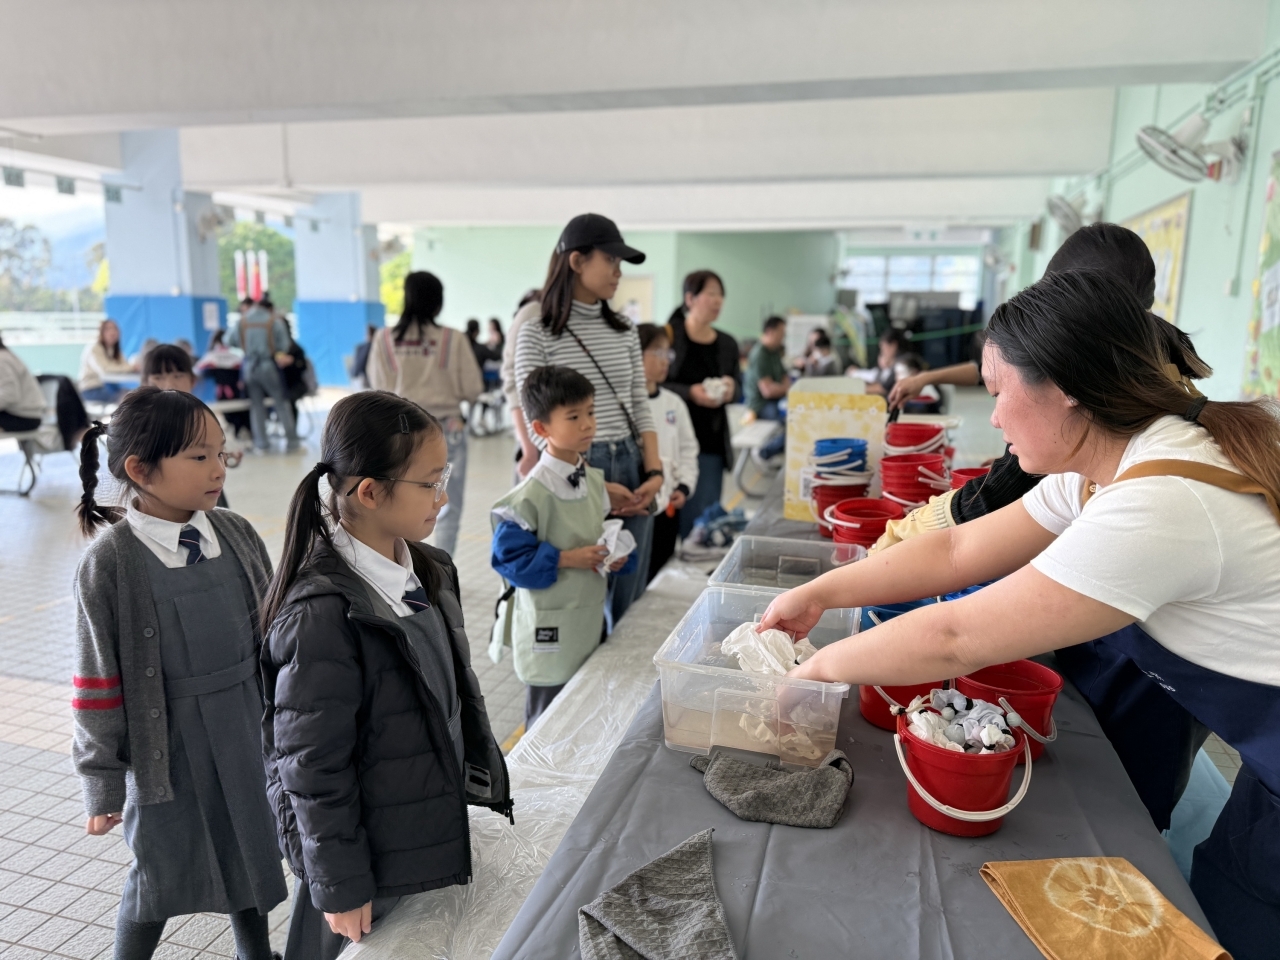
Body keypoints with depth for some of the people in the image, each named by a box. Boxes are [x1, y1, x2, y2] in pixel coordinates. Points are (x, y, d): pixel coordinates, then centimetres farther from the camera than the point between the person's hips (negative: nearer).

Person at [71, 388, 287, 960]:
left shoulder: (235, 533, -4)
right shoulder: (110, 562, -16)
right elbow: (98, 681, -10)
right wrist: (102, 784, -5)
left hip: (249, 728, 4)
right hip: (169, 744, -4)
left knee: (252, 853, 22)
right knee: (162, 875, 15)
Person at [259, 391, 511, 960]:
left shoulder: (428, 572, -2)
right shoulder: (323, 613, -27)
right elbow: (313, 766, -21)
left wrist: (478, 775, 14)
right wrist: (340, 887, -14)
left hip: (427, 832, 7)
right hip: (365, 856, -7)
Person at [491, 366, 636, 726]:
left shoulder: (594, 480, 4)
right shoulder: (532, 494, -20)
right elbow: (509, 557, -19)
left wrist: (615, 556, -3)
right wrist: (566, 559, -23)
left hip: (591, 619, 7)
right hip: (550, 630, -7)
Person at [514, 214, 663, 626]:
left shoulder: (624, 330, 10)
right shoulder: (537, 333, -5)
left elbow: (640, 407, 12)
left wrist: (654, 472, -2)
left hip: (631, 470, 5)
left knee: (629, 602, 11)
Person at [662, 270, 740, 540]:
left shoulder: (727, 344, 11)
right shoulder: (669, 335, -6)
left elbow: (739, 390, 18)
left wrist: (730, 390, -5)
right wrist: (690, 393, -20)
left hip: (712, 444, 5)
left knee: (703, 518, 8)